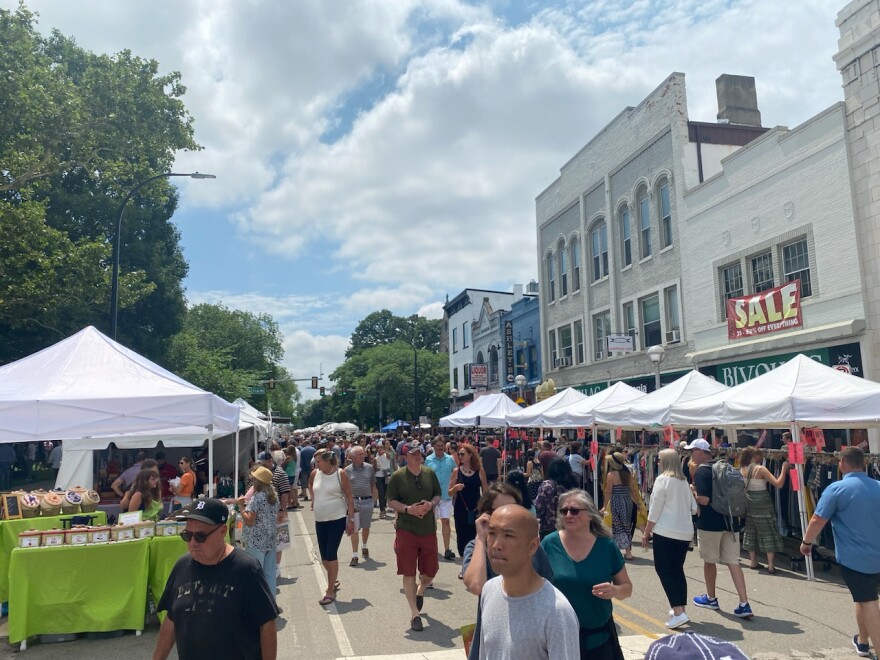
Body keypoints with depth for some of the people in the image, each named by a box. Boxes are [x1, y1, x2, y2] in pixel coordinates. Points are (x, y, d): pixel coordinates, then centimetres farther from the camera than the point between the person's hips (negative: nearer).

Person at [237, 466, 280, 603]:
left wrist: (241, 506, -9)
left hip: (256, 542, -8)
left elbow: (249, 521, -19)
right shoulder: (274, 495, 8)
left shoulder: (257, 498, -17)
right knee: (269, 573, 12)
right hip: (270, 540, 8)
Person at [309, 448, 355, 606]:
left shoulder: (340, 474, -12)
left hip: (337, 519, -5)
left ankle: (330, 591, 4)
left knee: (331, 554, -6)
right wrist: (313, 500, 13)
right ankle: (332, 581, 35)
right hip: (320, 520, 5)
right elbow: (310, 485, 26)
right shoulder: (315, 474, 1)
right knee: (323, 555, 11)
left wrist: (351, 519, -10)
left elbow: (349, 498, -8)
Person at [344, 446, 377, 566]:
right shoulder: (347, 470, -4)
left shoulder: (369, 468, 2)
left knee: (366, 527, 15)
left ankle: (365, 547, 40)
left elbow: (373, 485, 9)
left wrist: (375, 498, 7)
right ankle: (354, 555, 6)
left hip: (367, 501, 2)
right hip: (353, 501, -2)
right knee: (354, 529, -1)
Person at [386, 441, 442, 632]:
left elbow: (438, 494, 12)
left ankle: (420, 590, 44)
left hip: (428, 529, 3)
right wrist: (408, 509, -20)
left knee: (431, 570, 10)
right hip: (406, 530, -3)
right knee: (409, 573, 2)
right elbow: (391, 502, -4)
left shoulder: (430, 473, 5)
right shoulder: (397, 476, -6)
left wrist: (431, 504, -10)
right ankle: (415, 614, 14)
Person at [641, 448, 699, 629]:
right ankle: (680, 609, 19)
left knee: (664, 570, -2)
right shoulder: (684, 481, 10)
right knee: (677, 570, 16)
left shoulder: (662, 479, -10)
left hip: (665, 532, -7)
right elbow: (694, 508, 14)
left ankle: (678, 612, -11)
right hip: (685, 532, 7)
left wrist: (646, 532, -4)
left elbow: (655, 509, -11)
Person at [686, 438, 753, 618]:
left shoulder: (701, 471, -13)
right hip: (730, 522, 7)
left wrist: (693, 490, -4)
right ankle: (744, 605, -2)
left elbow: (703, 500, -21)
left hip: (710, 524, -6)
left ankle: (710, 599, 26)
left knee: (709, 561, 11)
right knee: (733, 562, 5)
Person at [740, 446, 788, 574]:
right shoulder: (761, 469, -14)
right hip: (762, 504, -5)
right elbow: (778, 483, -18)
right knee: (768, 533, 3)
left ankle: (753, 562, 20)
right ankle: (771, 565, 2)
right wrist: (784, 469, -8)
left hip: (748, 504, 6)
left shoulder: (742, 470, 3)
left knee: (750, 532, 14)